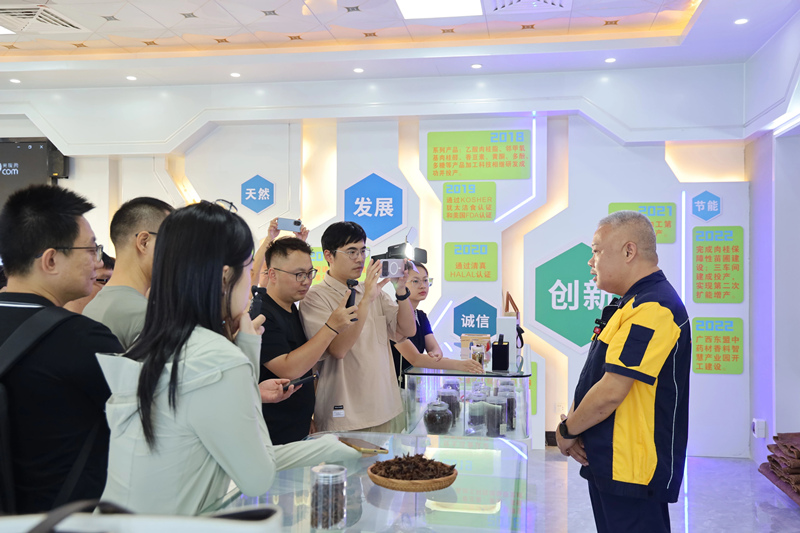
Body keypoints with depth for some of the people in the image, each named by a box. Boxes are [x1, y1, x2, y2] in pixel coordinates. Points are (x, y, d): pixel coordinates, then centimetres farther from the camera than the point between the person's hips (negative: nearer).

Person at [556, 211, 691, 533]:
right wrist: (572, 424, 0)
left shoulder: (653, 309, -21)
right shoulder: (631, 304, 14)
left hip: (633, 471, -10)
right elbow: (593, 378, 15)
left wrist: (567, 431, -10)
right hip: (608, 464, 10)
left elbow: (610, 393, -25)